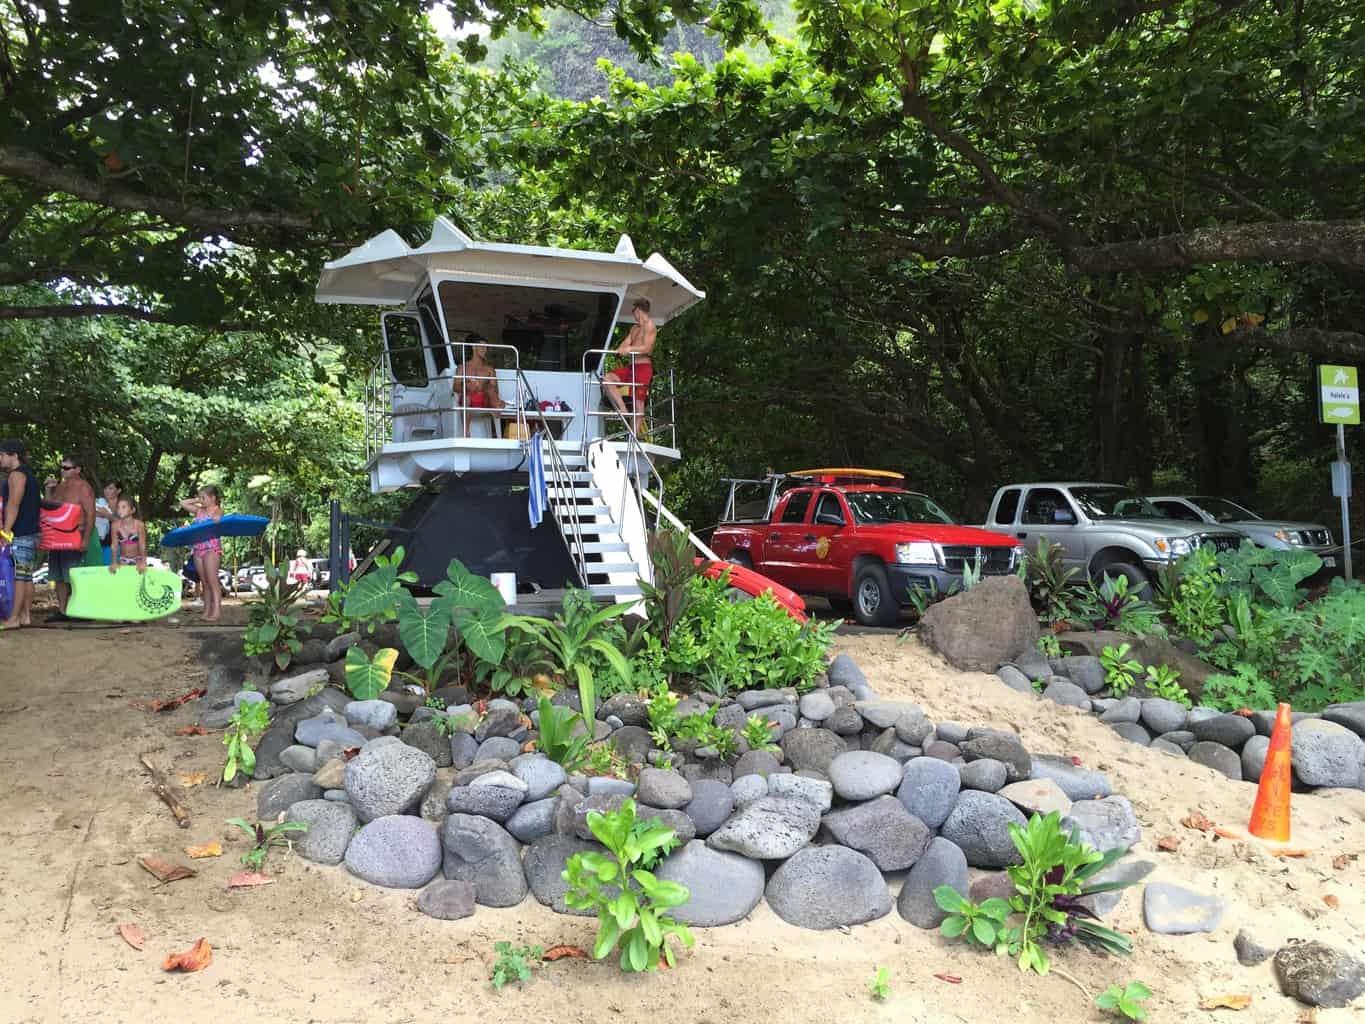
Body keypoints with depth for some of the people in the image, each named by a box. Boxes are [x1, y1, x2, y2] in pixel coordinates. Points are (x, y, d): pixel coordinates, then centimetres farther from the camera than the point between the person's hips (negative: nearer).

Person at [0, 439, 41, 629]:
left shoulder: (16, 474, -9)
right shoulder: (29, 474, 21)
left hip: (20, 535, -10)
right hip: (31, 533, 10)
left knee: (18, 576, -10)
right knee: (27, 577, 9)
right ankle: (25, 616, 11)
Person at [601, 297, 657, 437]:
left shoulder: (649, 325, -2)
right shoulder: (634, 328, 25)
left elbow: (646, 348, -14)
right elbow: (625, 344, 13)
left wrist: (630, 349, -24)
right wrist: (621, 350, -10)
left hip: (643, 366, -8)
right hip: (630, 366, 8)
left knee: (638, 402, -10)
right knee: (607, 380, -11)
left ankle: (635, 434, -9)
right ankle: (624, 413, -16)